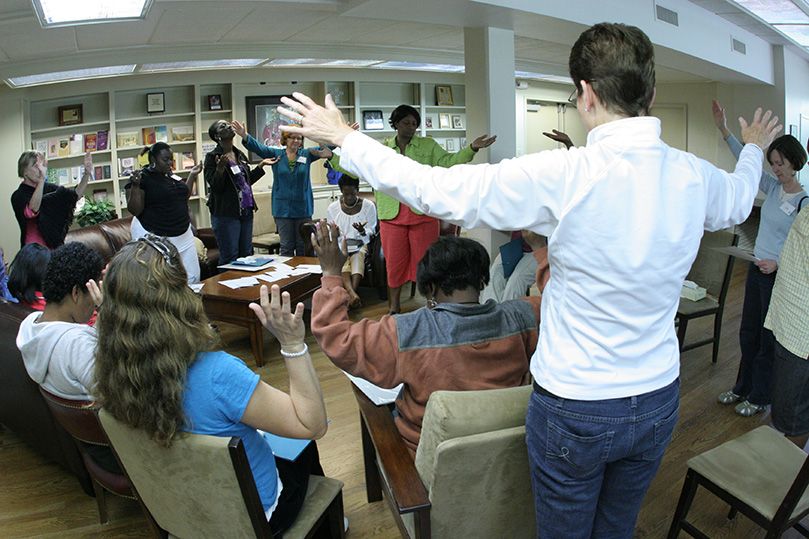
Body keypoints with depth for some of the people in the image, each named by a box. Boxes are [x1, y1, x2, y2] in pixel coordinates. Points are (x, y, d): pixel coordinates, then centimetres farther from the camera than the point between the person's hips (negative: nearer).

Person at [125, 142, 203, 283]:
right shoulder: (142, 177, -8)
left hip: (183, 235, 7)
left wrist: (192, 175, 21)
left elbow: (184, 197, 26)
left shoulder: (171, 175, 13)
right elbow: (135, 210, -13)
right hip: (155, 237, -7)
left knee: (192, 277, 7)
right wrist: (135, 186, -24)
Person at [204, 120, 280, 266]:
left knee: (246, 254, 12)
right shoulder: (212, 157, -7)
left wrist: (261, 165, 18)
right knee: (229, 257, -4)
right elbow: (215, 187, -13)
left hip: (246, 212, 7)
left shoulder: (241, 155, 13)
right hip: (226, 214, -7)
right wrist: (220, 168, -28)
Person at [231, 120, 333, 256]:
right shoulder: (275, 154, 5)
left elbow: (325, 149, -2)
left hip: (303, 208, 1)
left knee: (304, 246, 5)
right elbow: (258, 147, -7)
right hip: (282, 208, -1)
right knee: (286, 246, 1)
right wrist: (245, 136, -27)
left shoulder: (307, 154, 7)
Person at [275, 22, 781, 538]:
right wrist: (754, 149, 43)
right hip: (659, 402, 5)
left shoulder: (563, 176, -25)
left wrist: (343, 137, -5)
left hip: (574, 407, -5)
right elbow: (738, 199, 19)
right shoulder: (695, 177, -7)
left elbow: (434, 190, -19)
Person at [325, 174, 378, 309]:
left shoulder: (369, 206, 4)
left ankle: (350, 295, -50)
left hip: (361, 244, 0)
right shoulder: (332, 208, 7)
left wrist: (362, 231, -17)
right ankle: (353, 294, -56)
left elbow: (372, 231, 6)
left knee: (358, 256, -36)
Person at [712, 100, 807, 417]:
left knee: (769, 341, 7)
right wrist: (723, 129, 2)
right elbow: (747, 162, 7)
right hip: (757, 269, 7)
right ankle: (743, 388, 33)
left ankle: (760, 398, 23)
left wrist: (779, 263, -25)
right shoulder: (773, 188, 4)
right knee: (748, 334, 17)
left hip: (779, 277, -6)